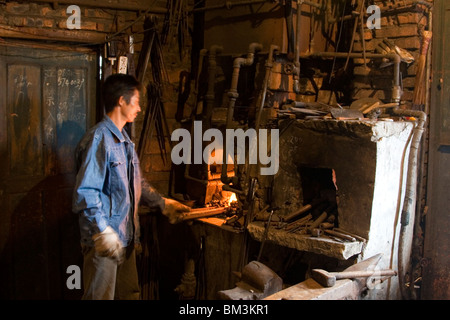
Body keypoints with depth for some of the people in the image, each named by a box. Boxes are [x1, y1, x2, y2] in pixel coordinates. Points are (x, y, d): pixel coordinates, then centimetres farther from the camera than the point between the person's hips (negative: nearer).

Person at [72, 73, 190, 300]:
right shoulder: (99, 138, -16)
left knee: (130, 294, 18)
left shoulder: (125, 141, 15)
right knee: (101, 296, 2)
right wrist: (103, 233, -26)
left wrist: (164, 205, 23)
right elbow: (85, 192, -22)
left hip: (125, 238, 9)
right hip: (103, 241, -9)